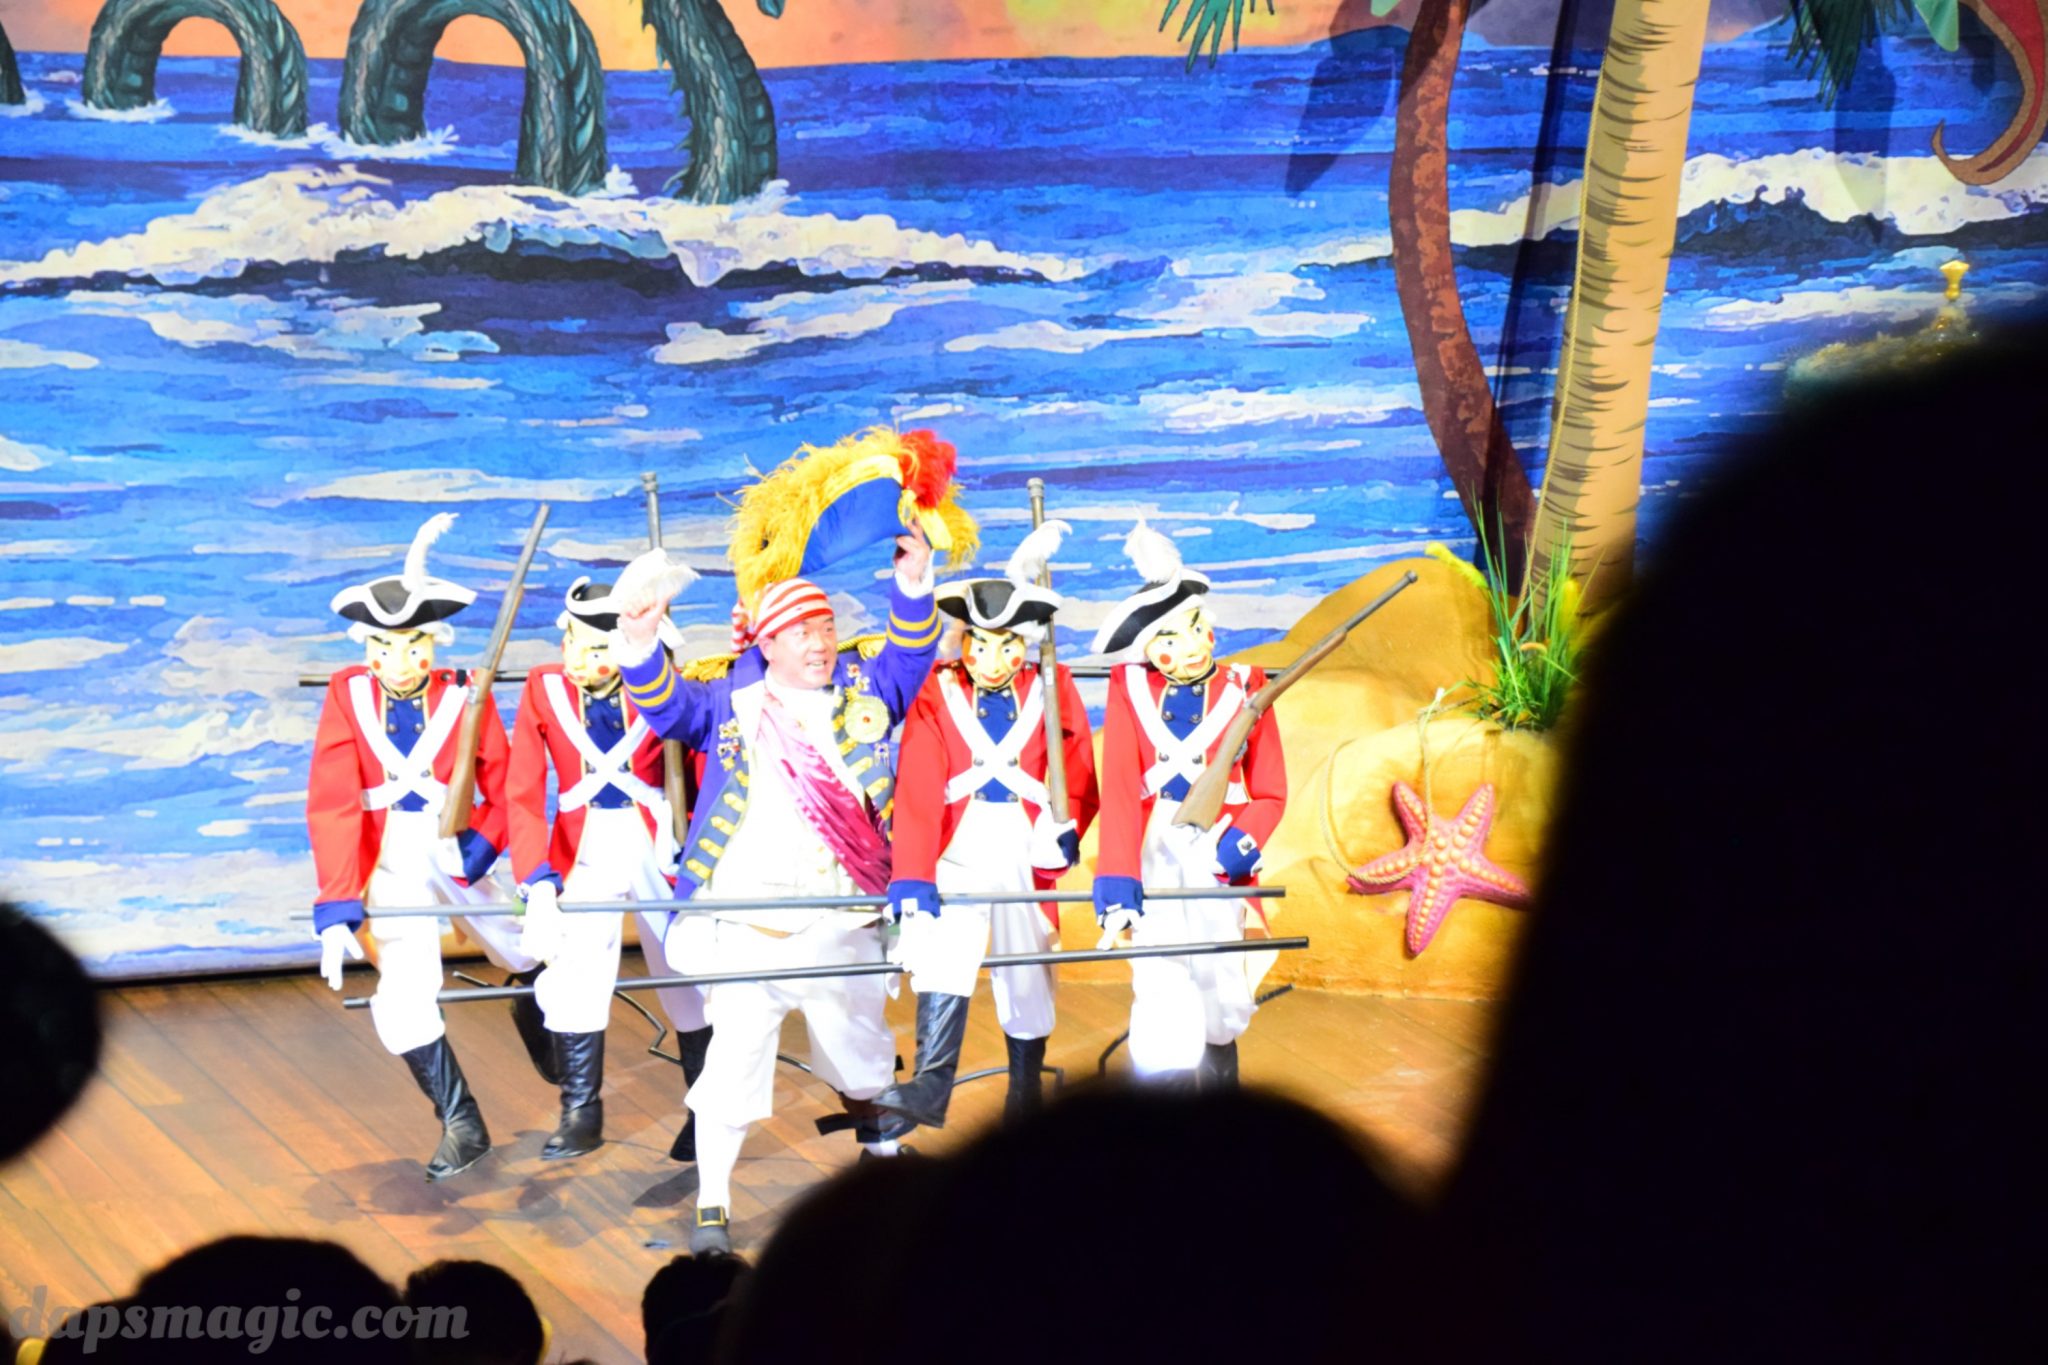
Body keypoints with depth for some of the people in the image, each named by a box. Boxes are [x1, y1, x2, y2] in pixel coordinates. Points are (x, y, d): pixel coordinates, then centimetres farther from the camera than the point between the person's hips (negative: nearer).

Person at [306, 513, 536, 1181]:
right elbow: (331, 806, -14)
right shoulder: (348, 697, -9)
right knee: (404, 998, -16)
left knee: (535, 960, 16)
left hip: (457, 856, 1)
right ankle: (460, 1125, 2)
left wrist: (476, 851, -22)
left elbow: (504, 793, -3)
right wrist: (337, 911, -21)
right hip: (391, 866, -1)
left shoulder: (467, 699, -9)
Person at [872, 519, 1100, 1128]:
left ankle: (1025, 1096, 23)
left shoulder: (1052, 691, 0)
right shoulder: (937, 695, -4)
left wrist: (1066, 829, -15)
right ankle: (930, 1087, -23)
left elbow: (1081, 779, 5)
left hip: (1026, 854, 1)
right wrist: (912, 881, -21)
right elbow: (918, 791, -12)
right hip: (958, 852, -1)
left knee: (1028, 973, 9)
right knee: (942, 958, -19)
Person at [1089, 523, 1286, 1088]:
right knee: (1163, 999, -15)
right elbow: (1119, 787, -10)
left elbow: (1270, 793, 6)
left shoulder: (1244, 690, 5)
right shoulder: (1130, 691, 1)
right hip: (1154, 854, -1)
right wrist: (1117, 876, -22)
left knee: (1220, 1001, 4)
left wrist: (1243, 843, -15)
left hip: (1217, 857, 2)